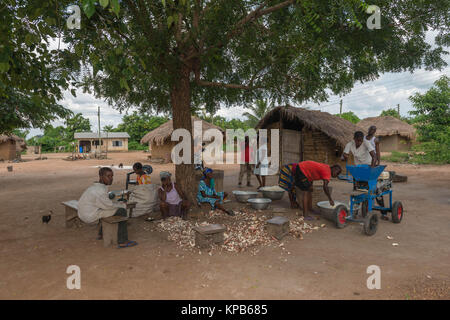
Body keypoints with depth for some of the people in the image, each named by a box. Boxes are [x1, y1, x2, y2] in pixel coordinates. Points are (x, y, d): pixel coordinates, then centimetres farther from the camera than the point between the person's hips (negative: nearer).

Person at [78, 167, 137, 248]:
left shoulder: (95, 187, 8)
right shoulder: (100, 190, -23)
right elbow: (109, 205, -16)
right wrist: (123, 205, -1)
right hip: (91, 216, -10)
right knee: (122, 211, -8)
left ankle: (101, 233, 41)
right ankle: (122, 241, -5)